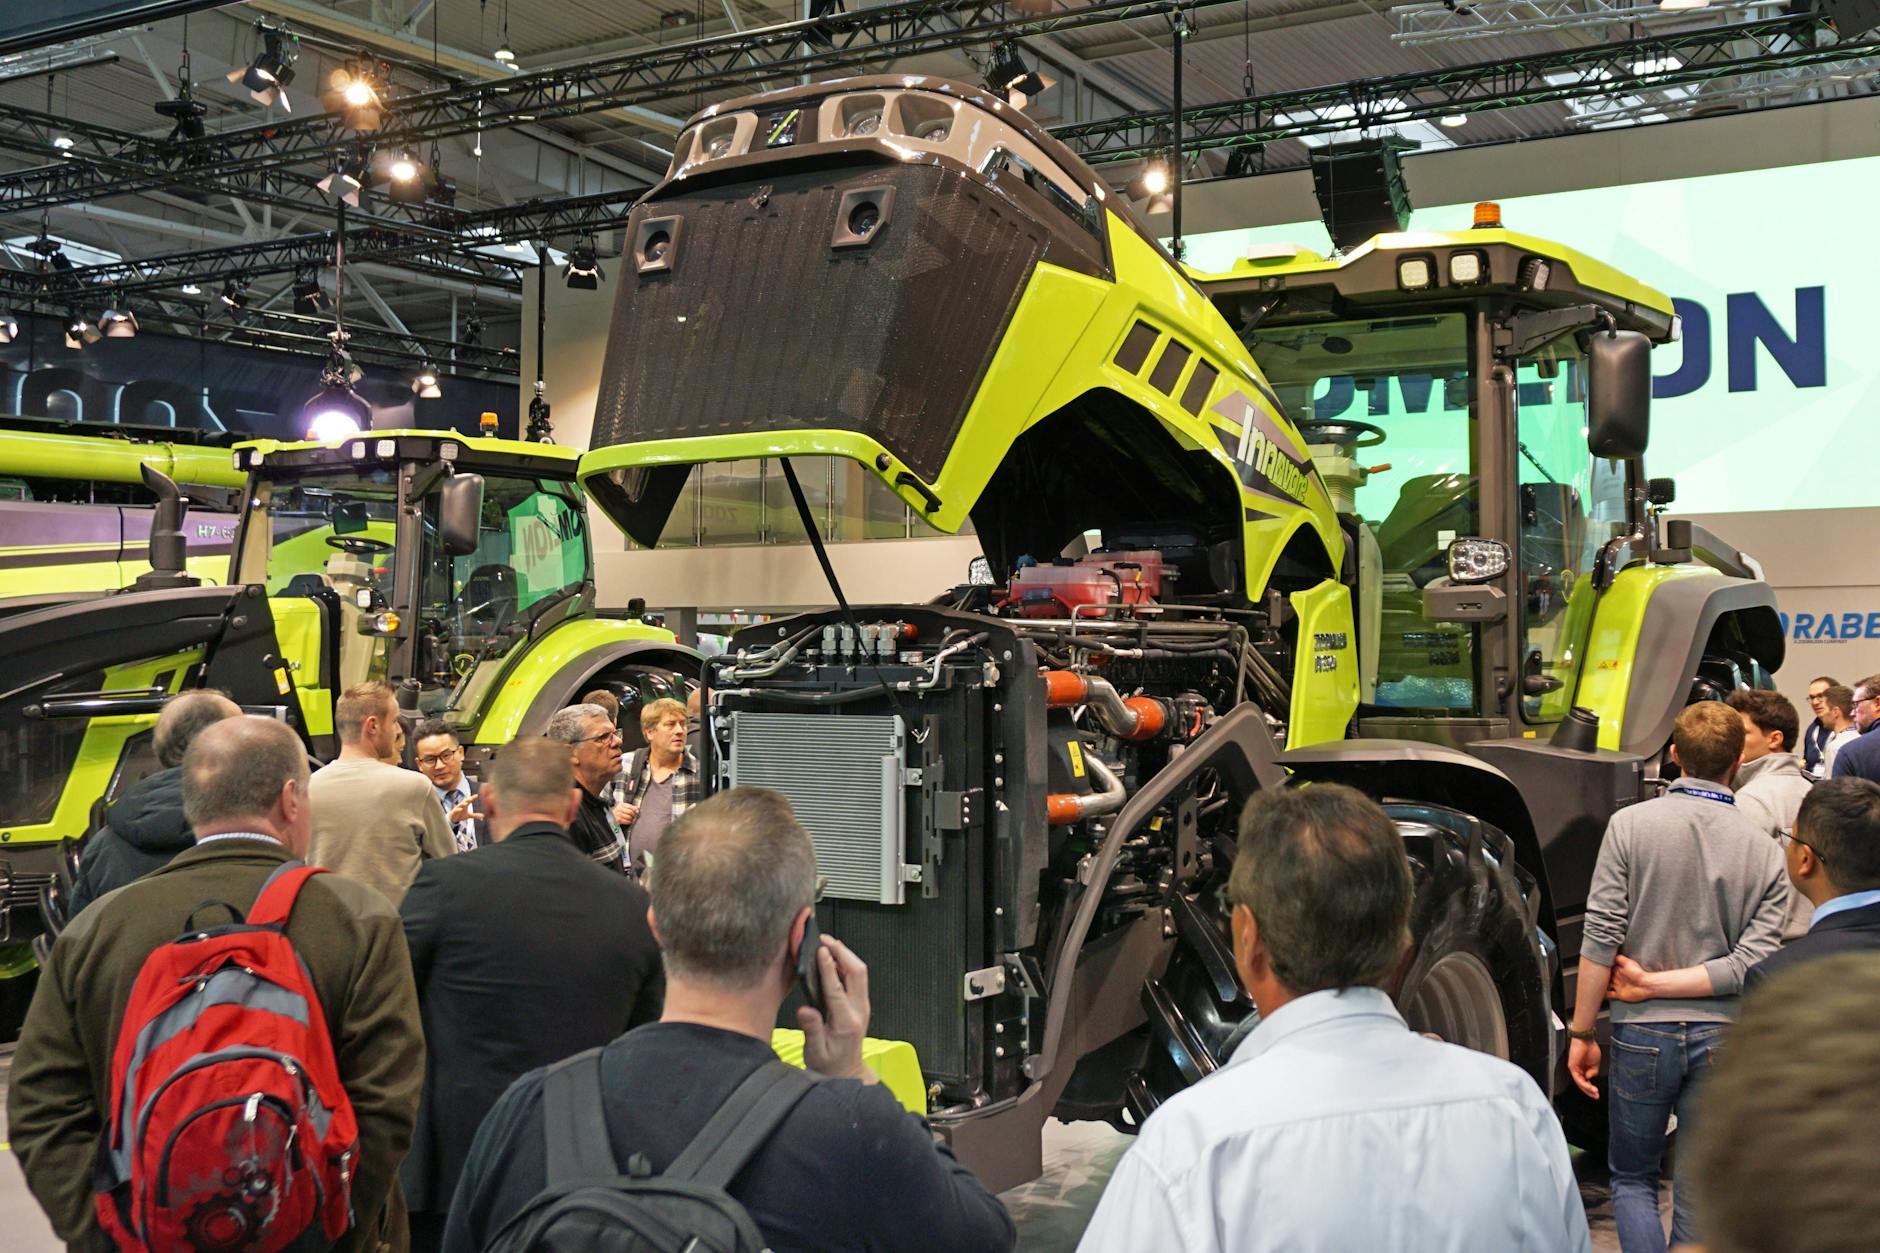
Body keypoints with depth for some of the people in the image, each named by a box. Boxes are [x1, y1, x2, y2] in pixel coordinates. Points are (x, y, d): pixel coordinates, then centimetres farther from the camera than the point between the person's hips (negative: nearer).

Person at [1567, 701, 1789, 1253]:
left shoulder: (1632, 825, -9)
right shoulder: (1764, 850, -2)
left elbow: (1600, 940, -12)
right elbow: (1753, 964, -11)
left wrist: (1582, 1032, -4)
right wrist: (1656, 983, -6)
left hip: (1644, 1035, -2)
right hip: (1723, 1039, 2)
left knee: (1632, 1177, 16)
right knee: (1700, 1195, 14)